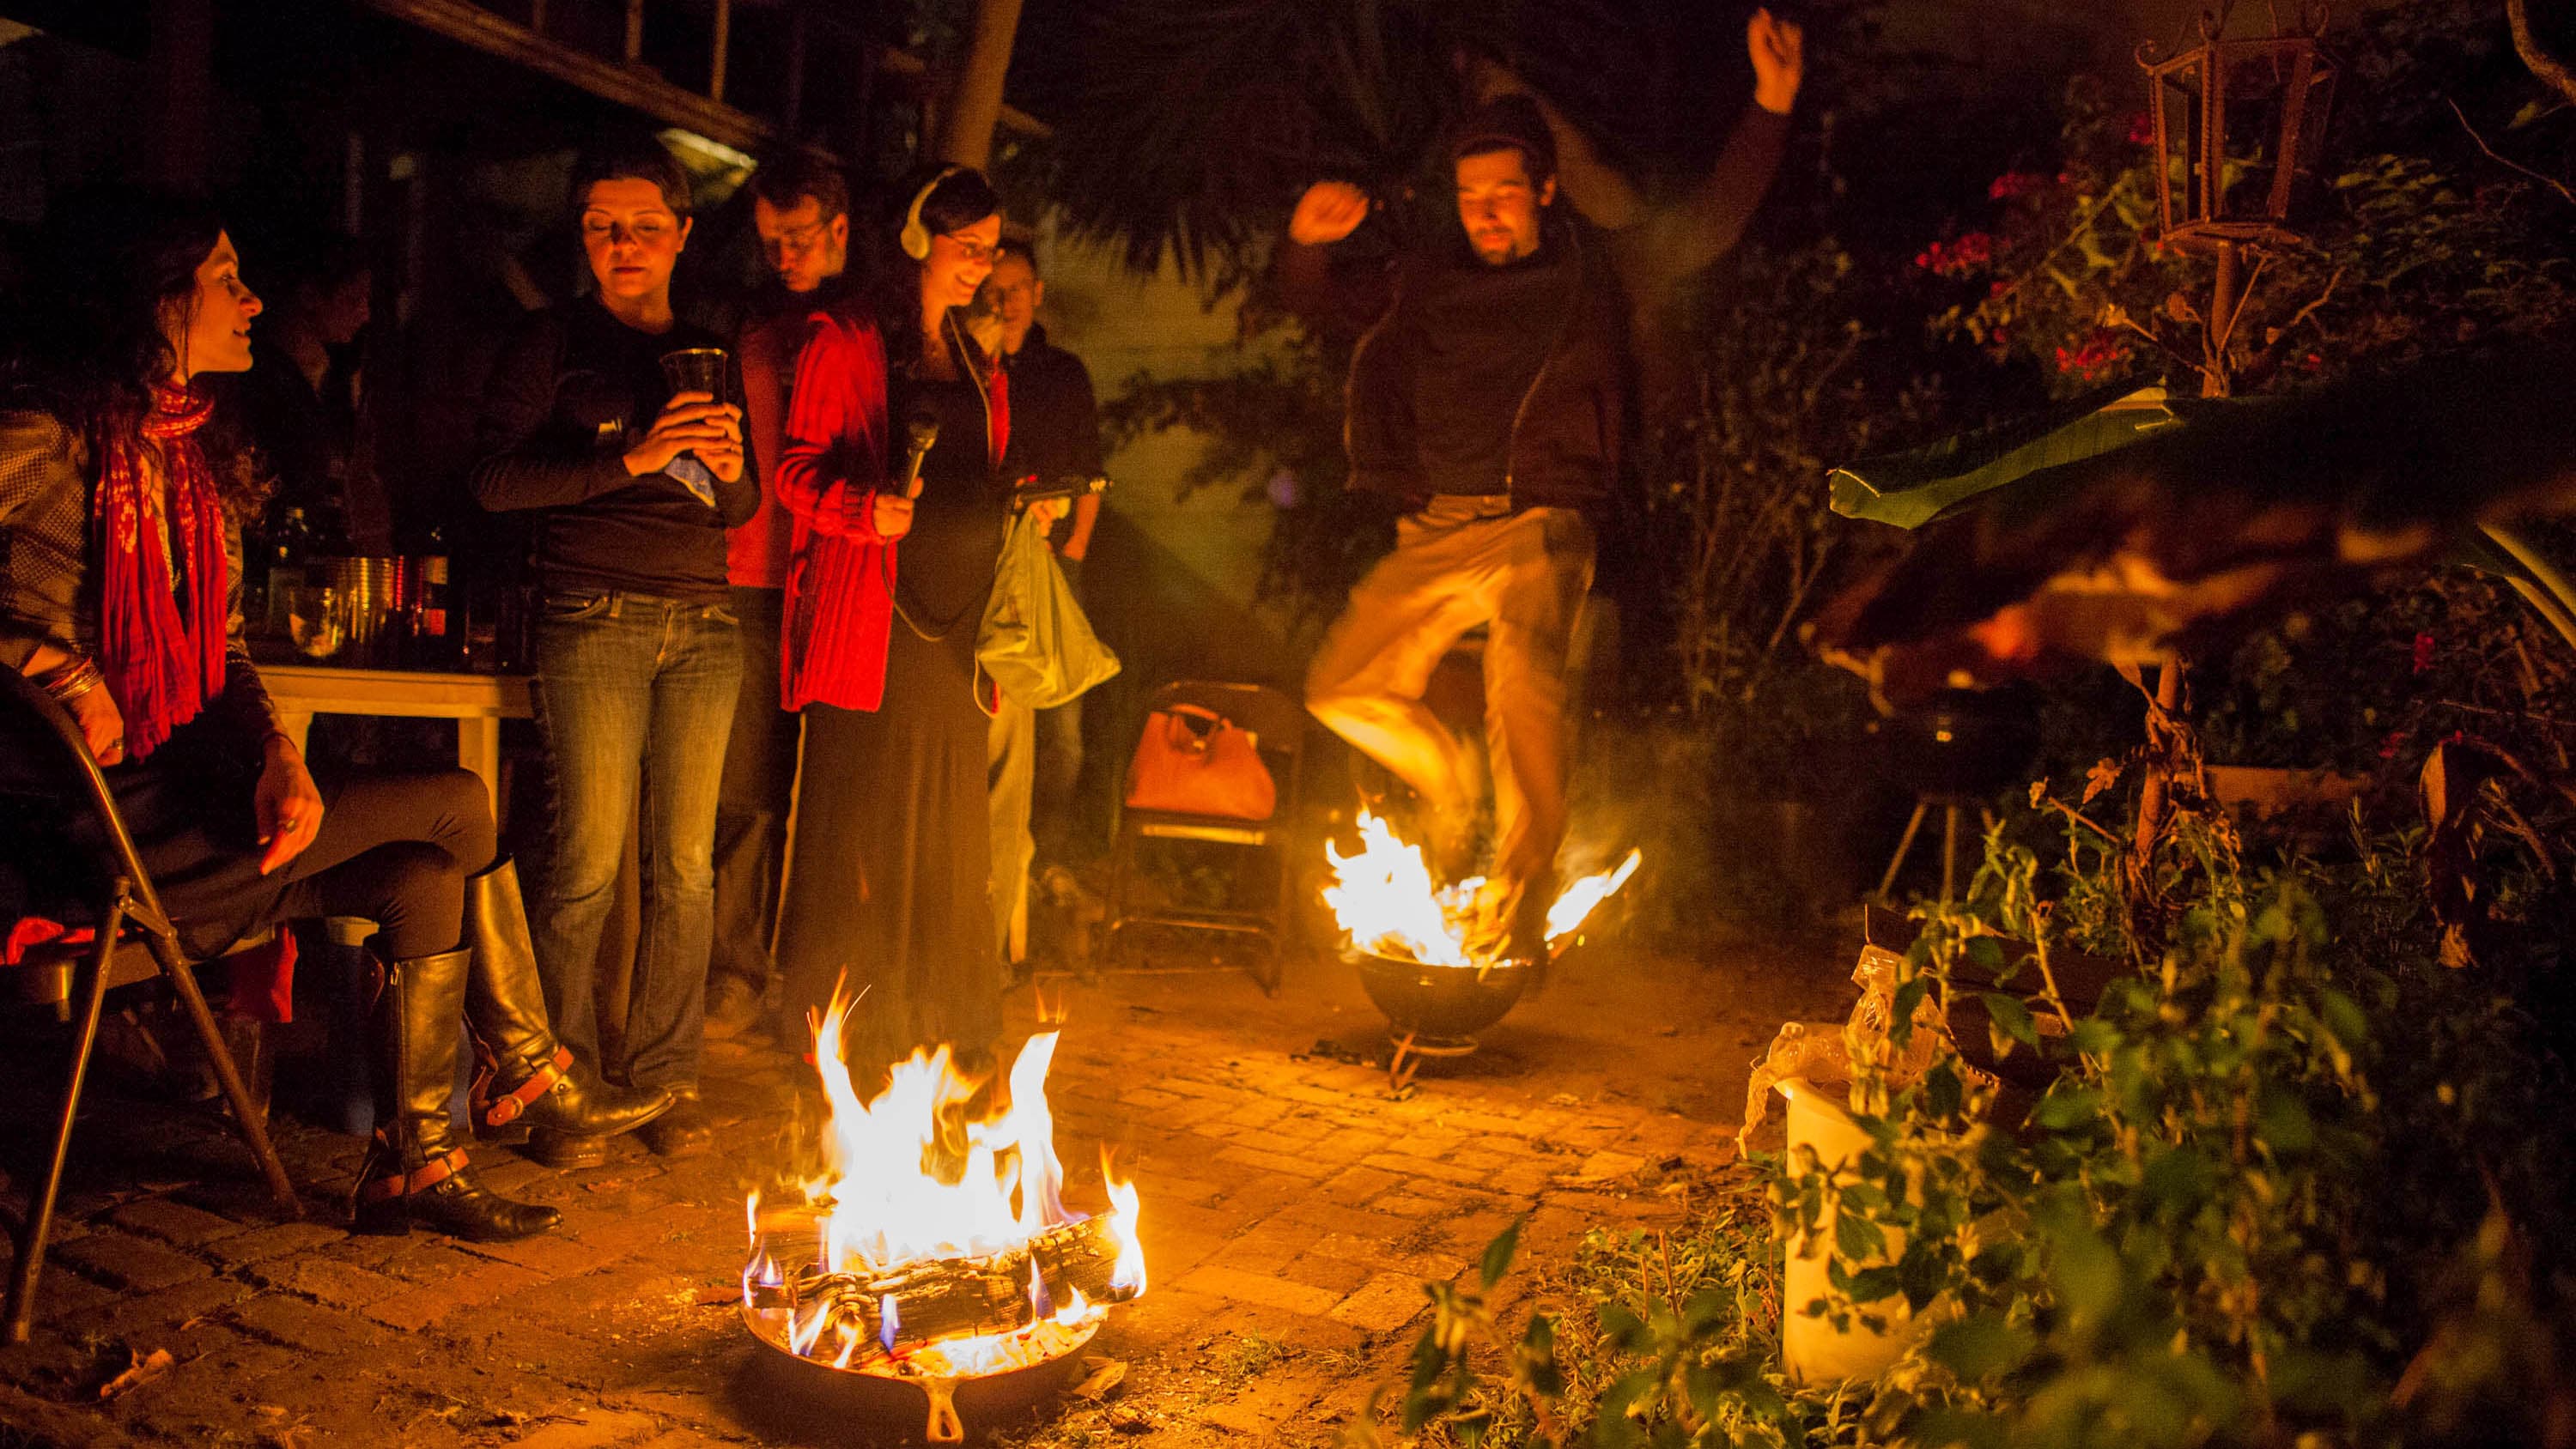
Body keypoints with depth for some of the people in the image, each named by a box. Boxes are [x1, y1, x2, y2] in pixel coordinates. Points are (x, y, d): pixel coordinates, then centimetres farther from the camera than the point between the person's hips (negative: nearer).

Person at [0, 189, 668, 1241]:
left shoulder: (183, 452, 15)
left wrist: (277, 755, -4)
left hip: (181, 792, 8)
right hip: (97, 825, -8)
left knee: (429, 880, -9)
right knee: (458, 807, -14)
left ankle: (413, 1161, 4)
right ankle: (529, 1074, 8)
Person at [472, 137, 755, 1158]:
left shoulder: (709, 355, 19)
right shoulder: (552, 344, 6)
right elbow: (498, 479, -5)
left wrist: (729, 468, -3)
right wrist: (630, 459, -16)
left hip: (703, 624, 4)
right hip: (596, 620, -4)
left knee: (686, 863, 2)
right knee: (590, 859, -5)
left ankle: (666, 1074, 11)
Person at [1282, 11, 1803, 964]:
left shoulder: (1596, 270, 10)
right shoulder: (1427, 282, 17)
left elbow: (1711, 222, 7)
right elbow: (1318, 302, 24)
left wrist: (1770, 108, -3)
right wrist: (1308, 241, 3)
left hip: (1538, 527, -4)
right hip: (1434, 532, 5)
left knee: (1523, 690, -26)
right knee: (1342, 689, 2)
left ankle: (1517, 911, -23)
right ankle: (1449, 781, 27)